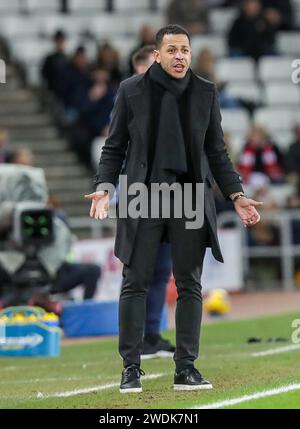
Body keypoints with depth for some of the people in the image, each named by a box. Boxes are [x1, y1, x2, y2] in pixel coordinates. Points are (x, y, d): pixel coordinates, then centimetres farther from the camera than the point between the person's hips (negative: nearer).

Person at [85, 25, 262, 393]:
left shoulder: (205, 93, 8)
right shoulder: (132, 90, 2)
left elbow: (217, 153, 12)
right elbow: (114, 148, 5)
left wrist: (236, 195, 4)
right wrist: (105, 187, -9)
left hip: (191, 198, 2)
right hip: (143, 198, -2)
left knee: (189, 286, 3)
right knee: (135, 283, -2)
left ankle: (186, 369, 7)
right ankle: (131, 369, 3)